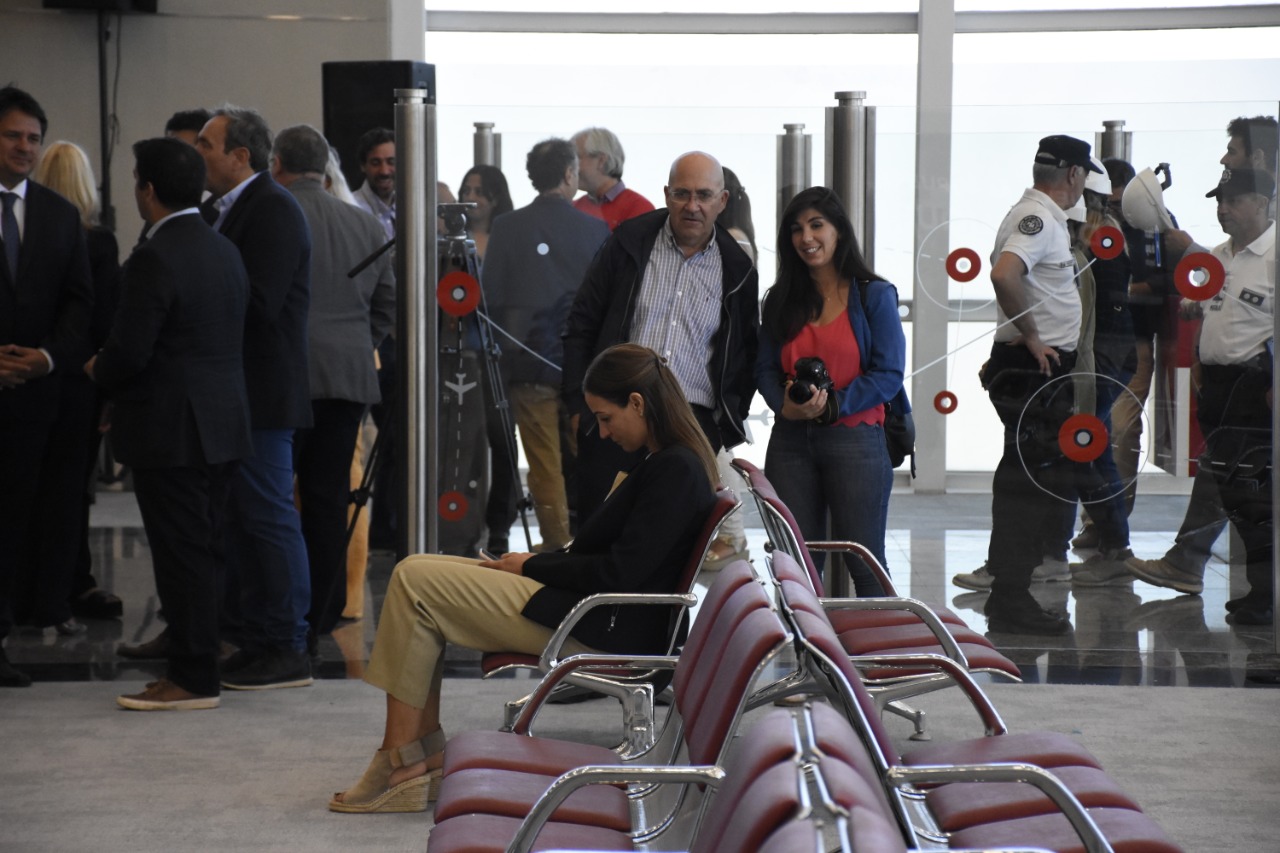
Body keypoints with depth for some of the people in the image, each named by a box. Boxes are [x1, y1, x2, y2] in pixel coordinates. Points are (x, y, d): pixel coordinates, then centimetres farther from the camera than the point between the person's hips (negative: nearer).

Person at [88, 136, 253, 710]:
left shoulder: (154, 259, -17)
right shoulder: (226, 251, 10)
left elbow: (129, 352, -20)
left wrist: (98, 373, 2)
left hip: (170, 428, -8)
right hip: (221, 422, 9)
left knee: (181, 553, -3)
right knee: (201, 551, 15)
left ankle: (193, 680, 1)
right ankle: (196, 661, 21)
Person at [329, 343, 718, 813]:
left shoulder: (676, 469, -17)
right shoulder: (663, 460, 13)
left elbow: (623, 571, -21)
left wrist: (531, 566, -9)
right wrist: (532, 565, 4)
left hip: (610, 630, -11)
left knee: (415, 581, -10)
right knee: (419, 571, 7)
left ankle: (402, 768, -5)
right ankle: (426, 755, 3)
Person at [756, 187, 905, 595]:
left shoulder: (874, 295, 0)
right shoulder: (780, 300, 13)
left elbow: (889, 373, -5)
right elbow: (765, 369, 10)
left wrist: (830, 405, -16)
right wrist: (786, 405, -11)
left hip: (854, 438, -4)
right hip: (790, 441, 4)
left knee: (864, 562, -3)